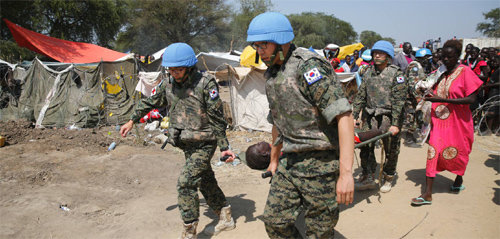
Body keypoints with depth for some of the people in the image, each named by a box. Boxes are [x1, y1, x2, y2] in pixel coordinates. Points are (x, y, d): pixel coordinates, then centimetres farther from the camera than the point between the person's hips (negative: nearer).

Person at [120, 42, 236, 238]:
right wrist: (132, 121, 20)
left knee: (185, 183, -11)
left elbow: (217, 119, -16)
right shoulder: (168, 83, 0)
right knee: (206, 182, 16)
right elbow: (151, 102, 16)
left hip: (203, 144, -7)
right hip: (187, 145, 7)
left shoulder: (205, 83, -17)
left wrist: (224, 147, -15)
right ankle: (226, 219, 34)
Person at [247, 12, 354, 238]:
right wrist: (274, 159, 29)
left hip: (320, 164, -8)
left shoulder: (309, 66, -18)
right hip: (289, 162, 8)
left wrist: (346, 172, -30)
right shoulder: (272, 73, 10)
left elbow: (343, 115, -25)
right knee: (274, 220, 12)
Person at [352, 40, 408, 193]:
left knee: (391, 150, 6)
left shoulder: (396, 74, -6)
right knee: (365, 146, 0)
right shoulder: (368, 73, 9)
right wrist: (354, 116, 4)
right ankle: (368, 178, 12)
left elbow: (399, 101, -11)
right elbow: (361, 96, 11)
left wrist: (395, 124, -17)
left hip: (389, 116, -4)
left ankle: (388, 179, 25)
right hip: (370, 115, 4)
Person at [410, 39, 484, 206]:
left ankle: (459, 179, 46)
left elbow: (471, 99, -17)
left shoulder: (465, 72, -9)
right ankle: (427, 194, -3)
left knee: (457, 152, 13)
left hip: (457, 121, -3)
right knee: (434, 151, -5)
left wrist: (442, 100, -22)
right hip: (439, 120, 3)